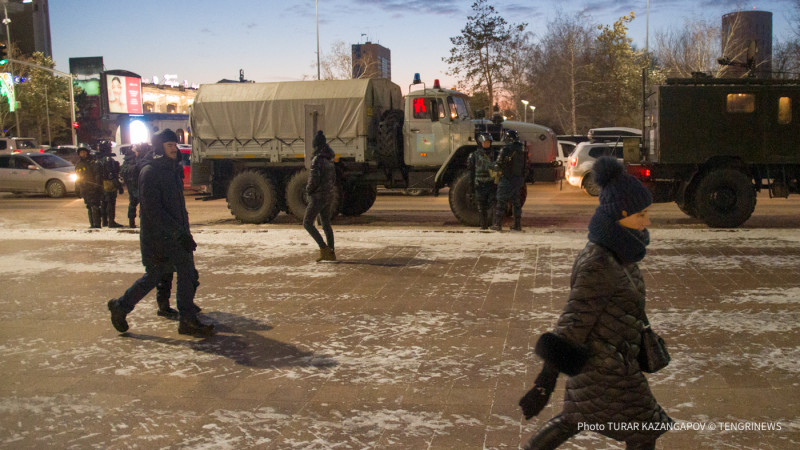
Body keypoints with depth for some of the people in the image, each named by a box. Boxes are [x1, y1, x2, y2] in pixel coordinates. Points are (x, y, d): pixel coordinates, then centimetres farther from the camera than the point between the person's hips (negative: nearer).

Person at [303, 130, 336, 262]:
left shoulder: (317, 160, -16)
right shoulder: (330, 160, 11)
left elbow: (314, 180, -22)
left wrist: (308, 190, -5)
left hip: (318, 197, -8)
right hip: (329, 196, 8)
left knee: (307, 223, 0)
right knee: (326, 224, 12)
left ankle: (324, 248, -8)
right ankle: (331, 253, 11)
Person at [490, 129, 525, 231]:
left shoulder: (506, 150, -15)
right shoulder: (521, 150, 9)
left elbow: (498, 166, -15)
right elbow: (524, 166, 13)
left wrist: (494, 165, 7)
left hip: (507, 180, -6)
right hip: (519, 180, 6)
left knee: (501, 203, 2)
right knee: (516, 203, 12)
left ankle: (498, 224, 4)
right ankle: (518, 225, 12)